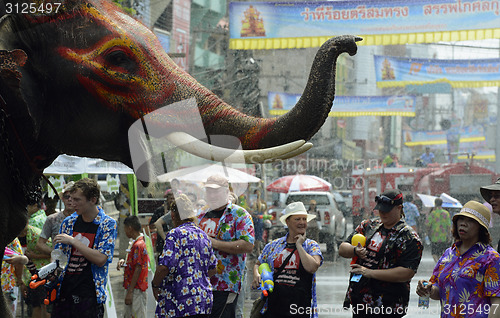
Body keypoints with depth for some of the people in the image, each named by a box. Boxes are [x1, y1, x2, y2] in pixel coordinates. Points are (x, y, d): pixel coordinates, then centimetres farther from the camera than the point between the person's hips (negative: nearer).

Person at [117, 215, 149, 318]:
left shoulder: (138, 245, -16)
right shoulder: (137, 243, 15)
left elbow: (138, 269, -20)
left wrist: (130, 292, -20)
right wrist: (124, 262, 8)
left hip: (136, 291, -10)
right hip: (132, 289, 10)